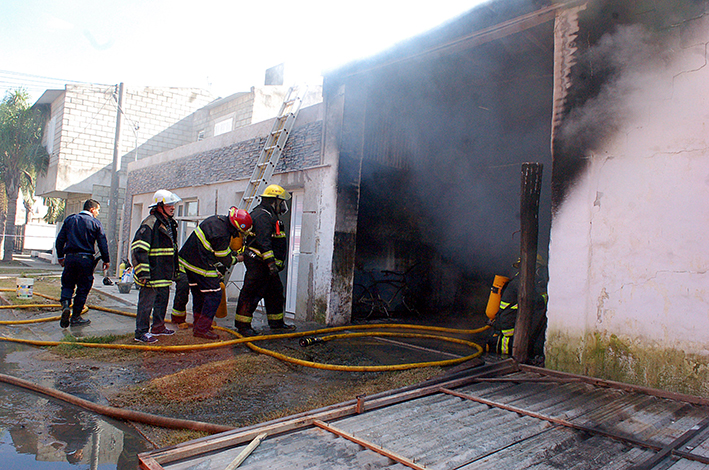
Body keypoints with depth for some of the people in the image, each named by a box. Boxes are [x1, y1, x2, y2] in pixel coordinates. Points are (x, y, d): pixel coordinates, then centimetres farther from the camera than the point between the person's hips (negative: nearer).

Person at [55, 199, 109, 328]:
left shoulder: (69, 220, 9)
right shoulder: (95, 222, -2)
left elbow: (60, 239, 10)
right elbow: (103, 243, -4)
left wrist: (60, 256, 20)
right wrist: (106, 260, 6)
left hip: (70, 258, 3)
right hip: (86, 259, -3)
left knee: (67, 285, 16)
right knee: (83, 288, 6)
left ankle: (65, 304, -10)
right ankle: (76, 317, 11)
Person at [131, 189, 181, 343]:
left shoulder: (169, 223, 15)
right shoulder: (150, 223, -16)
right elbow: (138, 249, -21)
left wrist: (174, 269, 26)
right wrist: (143, 272, -23)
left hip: (164, 274, 10)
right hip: (152, 274, -10)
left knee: (163, 300, 19)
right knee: (147, 302, -3)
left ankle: (158, 327, 33)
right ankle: (141, 332, 8)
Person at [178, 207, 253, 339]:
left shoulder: (218, 219, 4)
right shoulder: (222, 234, -26)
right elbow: (225, 260, -13)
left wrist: (232, 253, 15)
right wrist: (237, 259, 5)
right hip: (201, 266, -10)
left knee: (198, 293, 21)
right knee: (214, 295, -2)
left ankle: (198, 324, 34)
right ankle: (202, 329, 1)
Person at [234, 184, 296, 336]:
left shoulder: (270, 216, 21)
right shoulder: (262, 215, -14)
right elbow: (263, 241, -25)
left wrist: (279, 262, 29)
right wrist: (271, 262, -29)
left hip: (266, 264, 11)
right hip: (258, 262, -11)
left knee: (275, 292, 14)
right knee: (252, 293, -5)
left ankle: (277, 323, 23)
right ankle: (242, 325, 2)